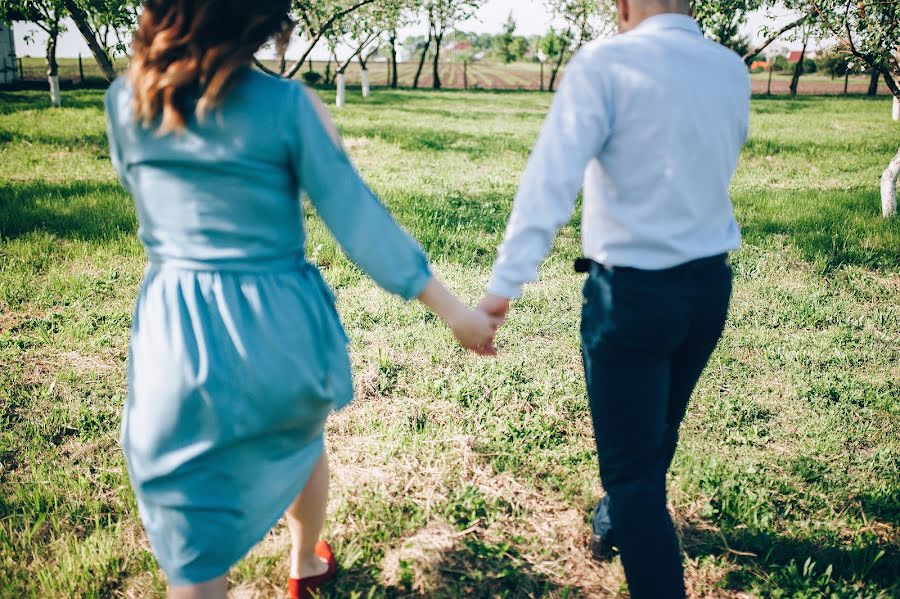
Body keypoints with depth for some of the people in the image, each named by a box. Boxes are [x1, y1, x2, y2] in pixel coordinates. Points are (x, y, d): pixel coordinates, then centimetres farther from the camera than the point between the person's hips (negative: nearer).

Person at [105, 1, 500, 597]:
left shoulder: (125, 102, -2)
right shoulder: (287, 104, -12)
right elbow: (360, 220, -12)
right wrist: (453, 309, -6)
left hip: (175, 332, 1)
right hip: (280, 325, 0)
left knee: (192, 548, 9)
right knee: (300, 440, 33)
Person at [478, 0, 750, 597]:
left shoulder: (606, 63, -14)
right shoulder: (733, 70, 4)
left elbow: (551, 179, -23)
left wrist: (506, 283, -25)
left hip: (632, 294, -7)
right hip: (711, 286, 7)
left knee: (632, 466, 3)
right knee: (659, 429, 27)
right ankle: (618, 516, 53)